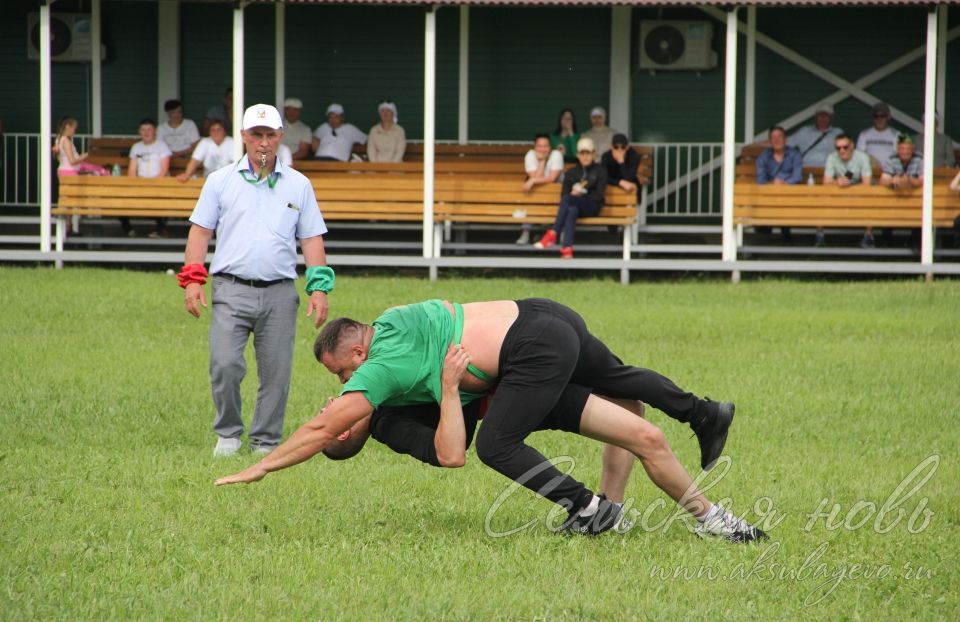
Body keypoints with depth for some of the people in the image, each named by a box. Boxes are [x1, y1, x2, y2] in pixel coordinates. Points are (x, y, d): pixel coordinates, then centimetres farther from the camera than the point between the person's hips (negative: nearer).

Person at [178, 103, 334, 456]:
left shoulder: (298, 185, 13)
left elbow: (311, 239, 12)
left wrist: (319, 287, 2)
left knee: (276, 374, 0)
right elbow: (200, 231, 10)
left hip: (280, 294, 1)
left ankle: (266, 442, 12)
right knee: (224, 364, -15)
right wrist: (192, 279, -1)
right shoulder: (221, 181, 10)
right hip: (231, 290, -1)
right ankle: (228, 434, 3)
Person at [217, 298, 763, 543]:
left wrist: (258, 470, -5)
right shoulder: (390, 319, 11)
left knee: (497, 446, -8)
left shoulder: (383, 367, -12)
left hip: (539, 350, -10)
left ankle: (589, 509, -3)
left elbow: (321, 430, -11)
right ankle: (706, 414, 48)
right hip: (544, 314, 10)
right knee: (619, 378, 29)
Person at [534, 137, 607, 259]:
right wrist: (573, 194, -12)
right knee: (572, 210, -39)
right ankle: (567, 249, -55)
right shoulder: (571, 173, 20)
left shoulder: (600, 171, 11)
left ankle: (553, 234, -47)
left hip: (592, 207, -2)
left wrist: (579, 196, -12)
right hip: (574, 205, 2)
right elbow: (563, 194, 12)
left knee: (567, 199, -35)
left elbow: (599, 195, 0)